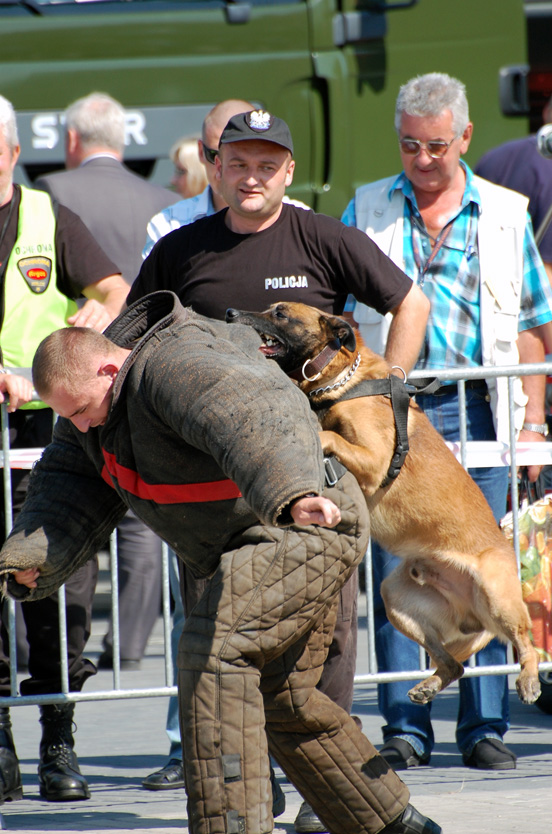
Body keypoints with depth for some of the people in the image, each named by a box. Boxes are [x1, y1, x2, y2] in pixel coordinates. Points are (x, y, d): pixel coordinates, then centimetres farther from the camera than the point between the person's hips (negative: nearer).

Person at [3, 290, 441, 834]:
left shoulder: (176, 368, -28)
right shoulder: (95, 400, 5)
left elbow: (257, 422, -45)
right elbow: (71, 490, 2)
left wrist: (293, 493, -63)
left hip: (304, 526, -11)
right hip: (262, 545, 11)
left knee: (214, 650, -27)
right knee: (280, 700, 19)